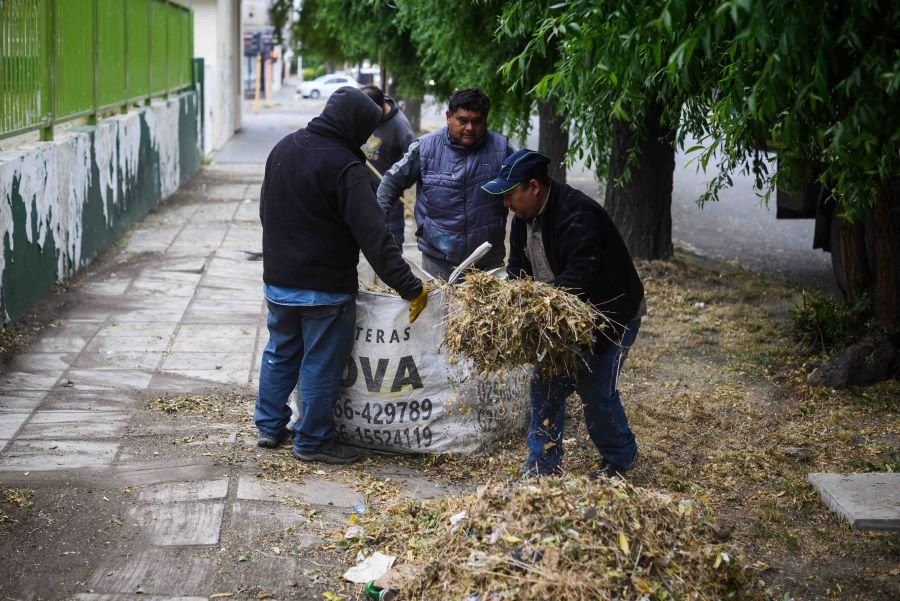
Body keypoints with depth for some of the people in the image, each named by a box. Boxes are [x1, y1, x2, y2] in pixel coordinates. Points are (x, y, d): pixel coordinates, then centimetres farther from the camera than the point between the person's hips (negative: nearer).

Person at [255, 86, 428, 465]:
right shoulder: (344, 166, -20)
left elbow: (267, 211, 18)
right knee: (321, 364, 4)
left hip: (277, 280, 7)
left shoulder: (283, 148, 5)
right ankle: (312, 441, 13)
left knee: (280, 353, 21)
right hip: (325, 288, -7)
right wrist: (410, 287, -24)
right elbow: (373, 236, -25)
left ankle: (270, 426, 30)